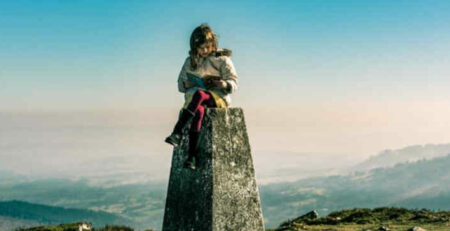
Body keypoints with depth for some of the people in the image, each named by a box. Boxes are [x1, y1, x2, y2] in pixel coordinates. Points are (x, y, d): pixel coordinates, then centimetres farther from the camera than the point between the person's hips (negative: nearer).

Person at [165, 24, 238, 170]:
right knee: (198, 111, -37)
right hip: (194, 94, 2)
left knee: (199, 94, -39)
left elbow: (234, 84, 0)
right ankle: (191, 155, -43)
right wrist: (189, 84, -8)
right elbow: (181, 85, 17)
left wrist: (224, 84, -23)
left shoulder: (222, 59, 6)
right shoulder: (190, 61, 16)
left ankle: (177, 132, -44)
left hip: (218, 96, -2)